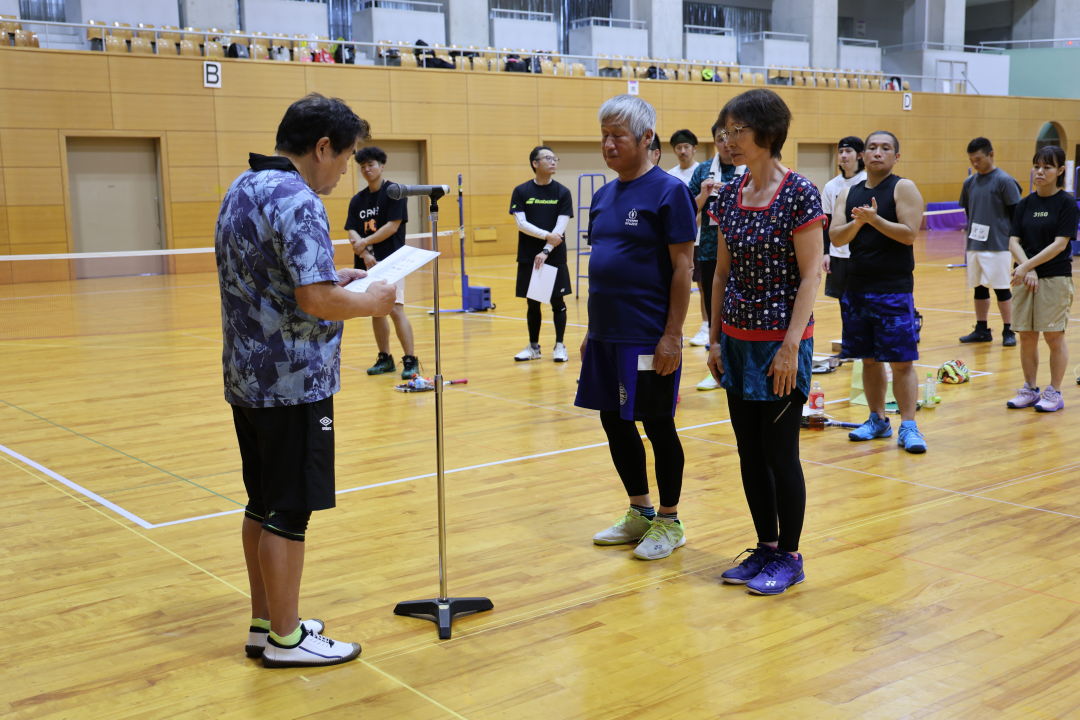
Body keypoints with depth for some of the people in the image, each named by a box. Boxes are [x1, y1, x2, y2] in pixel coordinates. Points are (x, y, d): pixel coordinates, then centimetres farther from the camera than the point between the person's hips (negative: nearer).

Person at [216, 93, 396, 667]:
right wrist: (371, 301, -9)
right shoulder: (296, 201, -19)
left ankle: (264, 623, 27)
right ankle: (285, 639, 11)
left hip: (247, 377, 10)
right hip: (293, 383, -10)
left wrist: (333, 278, 15)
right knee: (288, 513, 0)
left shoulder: (242, 190, 12)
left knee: (262, 506, 16)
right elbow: (315, 300, -27)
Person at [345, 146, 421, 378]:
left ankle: (411, 361, -11)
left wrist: (365, 242, -12)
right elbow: (352, 231, 5)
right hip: (366, 263, 6)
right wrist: (364, 252, -13)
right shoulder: (357, 200, 12)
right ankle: (385, 358, 19)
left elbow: (393, 226, -12)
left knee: (395, 309, -14)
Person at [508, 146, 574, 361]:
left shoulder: (562, 192, 0)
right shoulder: (521, 192, 1)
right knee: (532, 303, 8)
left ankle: (559, 346, 12)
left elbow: (561, 227, -7)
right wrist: (547, 235, -18)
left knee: (557, 301, 2)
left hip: (555, 257, -1)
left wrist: (546, 251, -18)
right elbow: (521, 224, -7)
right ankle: (534, 346, 19)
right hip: (528, 258, 1)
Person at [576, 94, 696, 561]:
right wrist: (591, 331, 15)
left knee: (657, 425, 4)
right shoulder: (603, 197, 12)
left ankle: (669, 522, 20)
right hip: (606, 335, 8)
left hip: (648, 338, -7)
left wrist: (672, 335, -17)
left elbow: (682, 268, -12)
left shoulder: (668, 191, -10)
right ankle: (639, 513, 30)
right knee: (614, 422, 13)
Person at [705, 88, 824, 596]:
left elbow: (810, 275, -13)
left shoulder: (799, 195, -12)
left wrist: (791, 345, -17)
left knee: (779, 452, 1)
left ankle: (789, 557, 16)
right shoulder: (729, 196, 7)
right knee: (749, 452, 12)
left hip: (781, 343, -6)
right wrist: (714, 336, 10)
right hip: (737, 340, 7)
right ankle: (765, 548, 25)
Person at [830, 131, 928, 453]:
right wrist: (857, 223, -16)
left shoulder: (904, 188, -3)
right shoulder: (848, 193, 11)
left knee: (901, 361, -5)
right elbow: (835, 237, 1)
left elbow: (909, 234, -13)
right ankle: (877, 420, 22)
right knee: (869, 359, 11)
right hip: (857, 287, 5)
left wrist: (875, 219, -22)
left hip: (894, 290, -5)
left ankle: (908, 426, 0)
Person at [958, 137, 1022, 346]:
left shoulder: (1004, 181, -9)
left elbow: (1016, 214, -7)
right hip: (975, 245, 6)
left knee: (1001, 288, 0)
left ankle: (1008, 331, 9)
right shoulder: (969, 182, 8)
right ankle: (981, 330, 21)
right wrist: (972, 231, 13)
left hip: (998, 246, -6)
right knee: (979, 288, 11)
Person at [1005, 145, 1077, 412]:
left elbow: (1060, 243, -13)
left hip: (1056, 278, -4)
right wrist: (1028, 270, -14)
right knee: (1026, 336, 7)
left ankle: (1054, 393, 12)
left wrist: (1028, 265, -18)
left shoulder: (1067, 203, -5)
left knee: (1054, 336, 1)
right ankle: (1030, 390, 19)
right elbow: (1014, 241, 1)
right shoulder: (1025, 204, 8)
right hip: (1025, 278, 4)